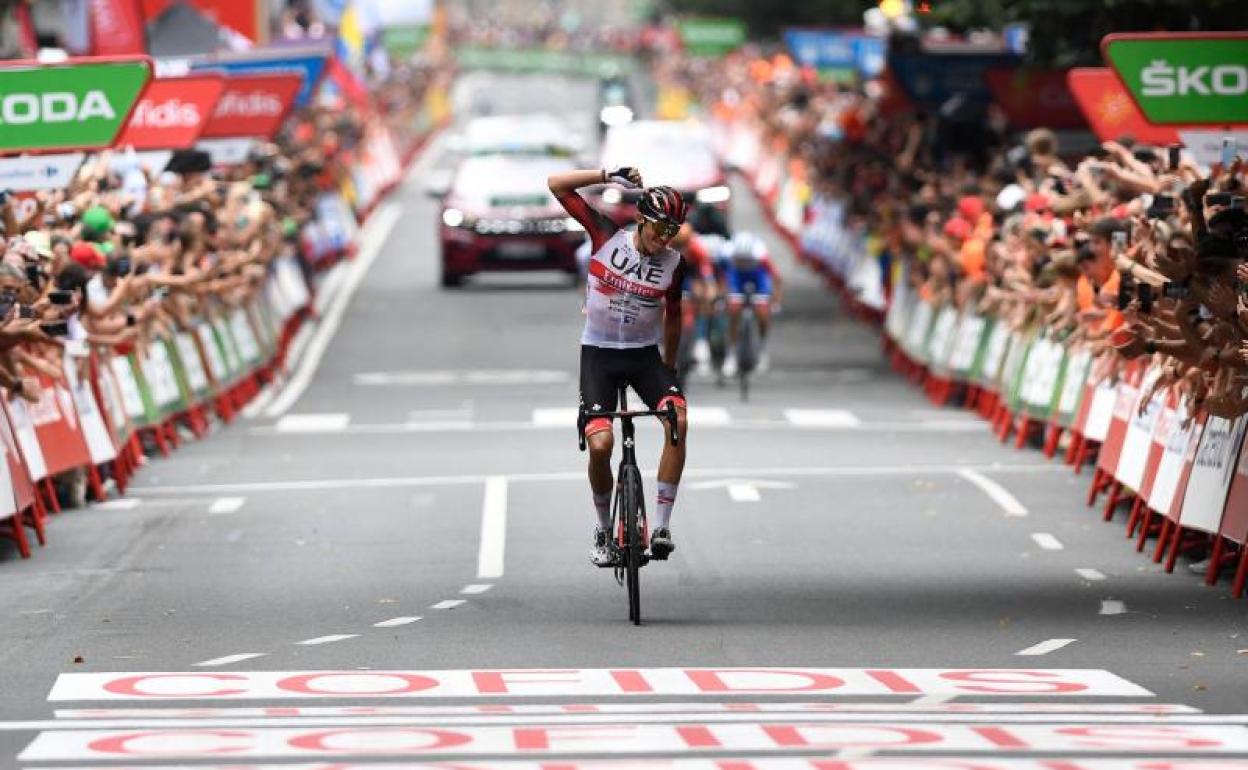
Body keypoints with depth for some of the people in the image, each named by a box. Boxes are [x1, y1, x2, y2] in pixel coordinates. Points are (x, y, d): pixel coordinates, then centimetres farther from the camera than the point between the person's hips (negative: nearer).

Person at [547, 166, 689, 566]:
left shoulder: (673, 264, -4)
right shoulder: (608, 237, -9)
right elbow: (557, 185, -12)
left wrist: (669, 368, 18)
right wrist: (608, 176, -19)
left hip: (644, 354, 2)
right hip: (598, 354, -2)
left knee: (679, 421, -25)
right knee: (600, 444, -19)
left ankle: (661, 526, -18)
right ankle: (603, 529, 6)